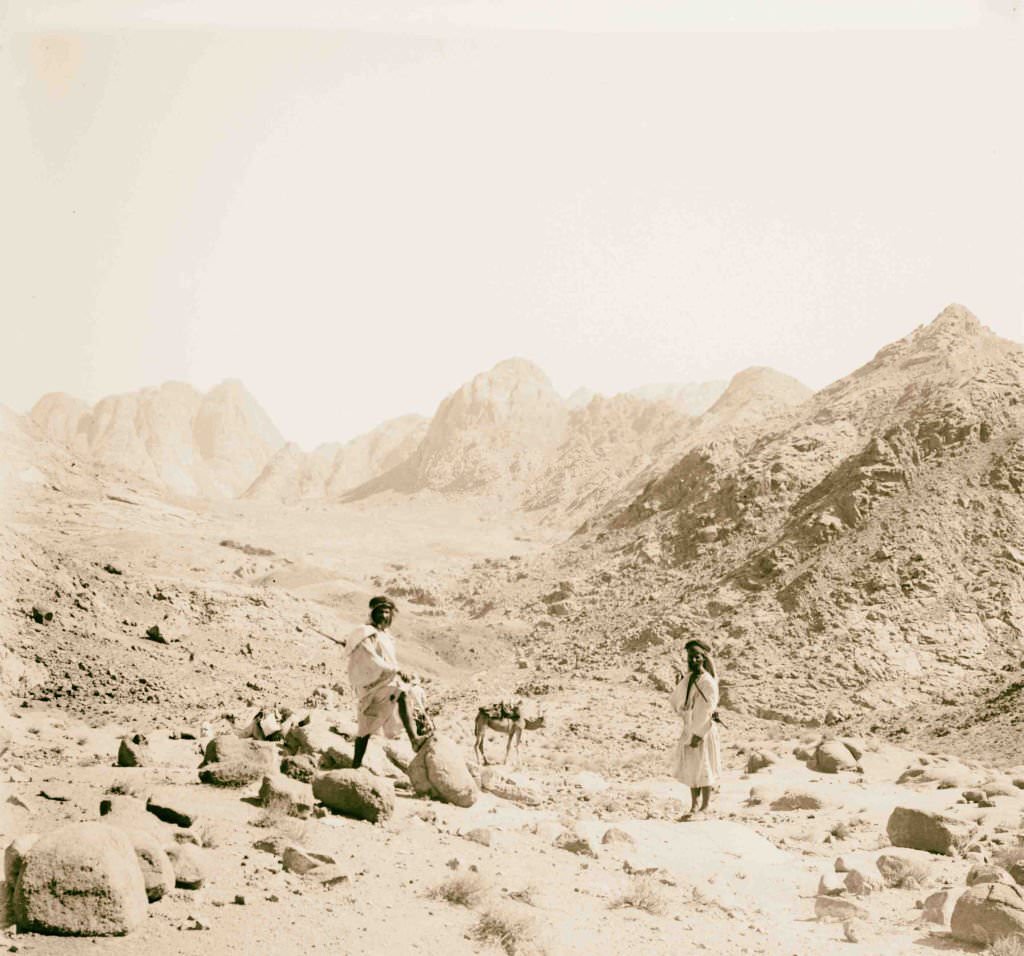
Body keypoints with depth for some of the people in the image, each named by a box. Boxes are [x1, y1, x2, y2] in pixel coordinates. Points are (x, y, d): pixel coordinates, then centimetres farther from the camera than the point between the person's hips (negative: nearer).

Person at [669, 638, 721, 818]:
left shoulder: (708, 682, -14)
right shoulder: (687, 678, 9)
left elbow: (708, 710, -18)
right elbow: (678, 705, 14)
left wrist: (699, 734, -21)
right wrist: (678, 685, 1)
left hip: (703, 730, -8)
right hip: (689, 728, 8)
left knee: (703, 768, 0)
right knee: (690, 767, 13)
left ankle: (704, 807, 9)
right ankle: (695, 805, 22)